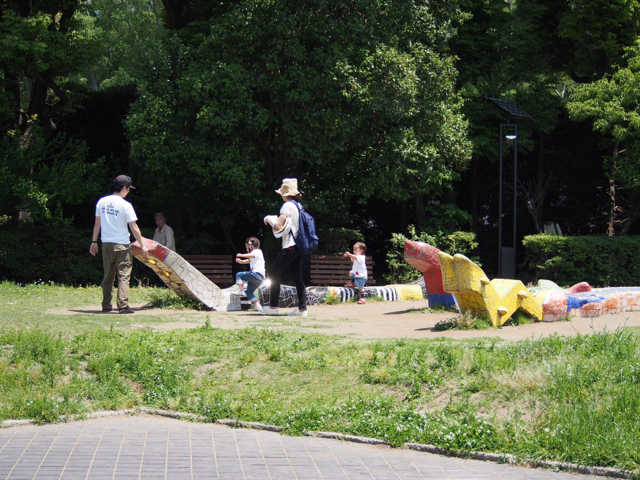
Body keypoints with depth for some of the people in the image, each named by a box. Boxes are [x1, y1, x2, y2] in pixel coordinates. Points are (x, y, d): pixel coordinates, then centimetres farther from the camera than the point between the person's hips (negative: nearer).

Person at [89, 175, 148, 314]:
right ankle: (123, 306, -10)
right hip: (122, 245, -5)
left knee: (108, 276, 14)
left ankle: (106, 305, 16)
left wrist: (94, 242, 19)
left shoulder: (101, 202, 5)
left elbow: (97, 224, 11)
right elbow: (134, 227, -9)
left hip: (106, 244, 5)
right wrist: (142, 245, -2)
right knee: (123, 276, -3)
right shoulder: (125, 205, -11)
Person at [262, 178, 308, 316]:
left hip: (290, 246, -9)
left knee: (273, 274, -3)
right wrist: (274, 219, 23)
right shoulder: (298, 206, 14)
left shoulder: (287, 206, -12)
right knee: (298, 278, 8)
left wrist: (269, 218, -2)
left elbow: (279, 226, -19)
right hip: (299, 246, 9)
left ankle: (273, 306, -5)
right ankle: (302, 308, 4)